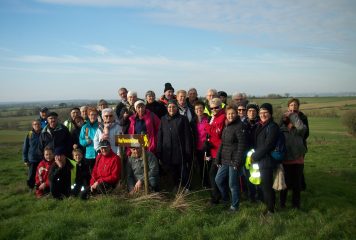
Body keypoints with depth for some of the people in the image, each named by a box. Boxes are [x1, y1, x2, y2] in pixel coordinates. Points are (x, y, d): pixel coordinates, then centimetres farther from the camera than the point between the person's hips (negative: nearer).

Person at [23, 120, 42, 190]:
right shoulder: (29, 135, -2)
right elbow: (25, 148, 2)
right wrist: (25, 160, 0)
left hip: (43, 159, 1)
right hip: (32, 160, 0)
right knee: (31, 175, 3)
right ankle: (31, 189, 21)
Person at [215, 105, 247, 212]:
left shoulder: (239, 127, -11)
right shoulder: (226, 127, 13)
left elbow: (242, 145, -16)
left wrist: (237, 161, -19)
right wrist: (218, 159, 13)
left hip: (234, 161, -8)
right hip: (225, 160, 8)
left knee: (233, 184, 2)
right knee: (218, 180, 13)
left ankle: (234, 205, 19)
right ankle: (225, 199, 36)